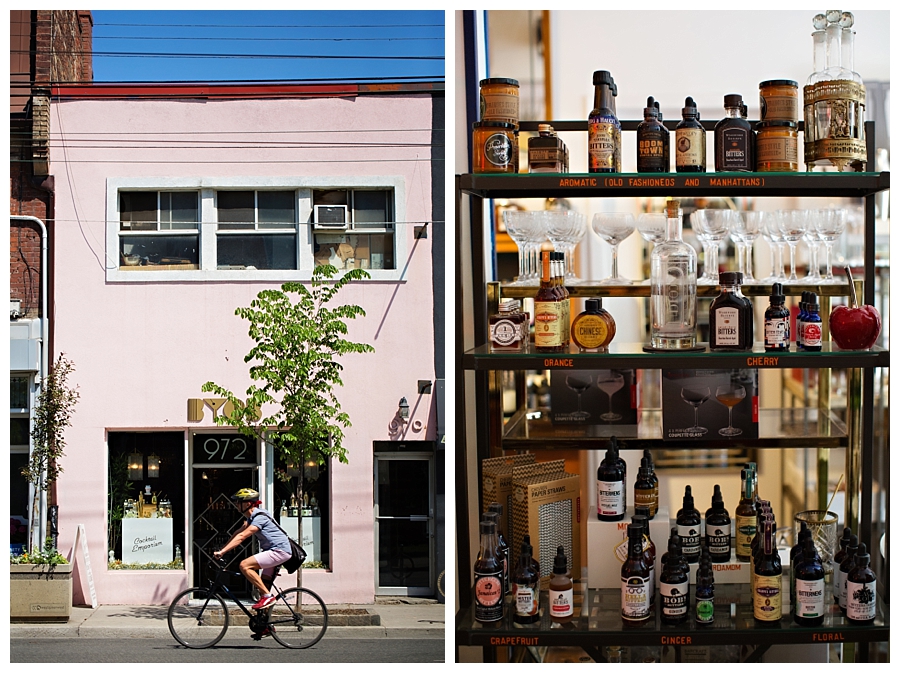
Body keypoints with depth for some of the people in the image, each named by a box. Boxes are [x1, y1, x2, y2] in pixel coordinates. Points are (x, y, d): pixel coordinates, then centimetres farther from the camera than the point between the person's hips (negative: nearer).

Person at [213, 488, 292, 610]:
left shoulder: (260, 517, -18)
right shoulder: (252, 516, 13)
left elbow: (241, 537, -24)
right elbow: (239, 533, 13)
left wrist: (222, 552, -26)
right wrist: (222, 549, 4)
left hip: (279, 551, -11)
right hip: (274, 551, 11)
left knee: (244, 565, -20)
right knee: (263, 586, 12)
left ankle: (268, 596, -17)